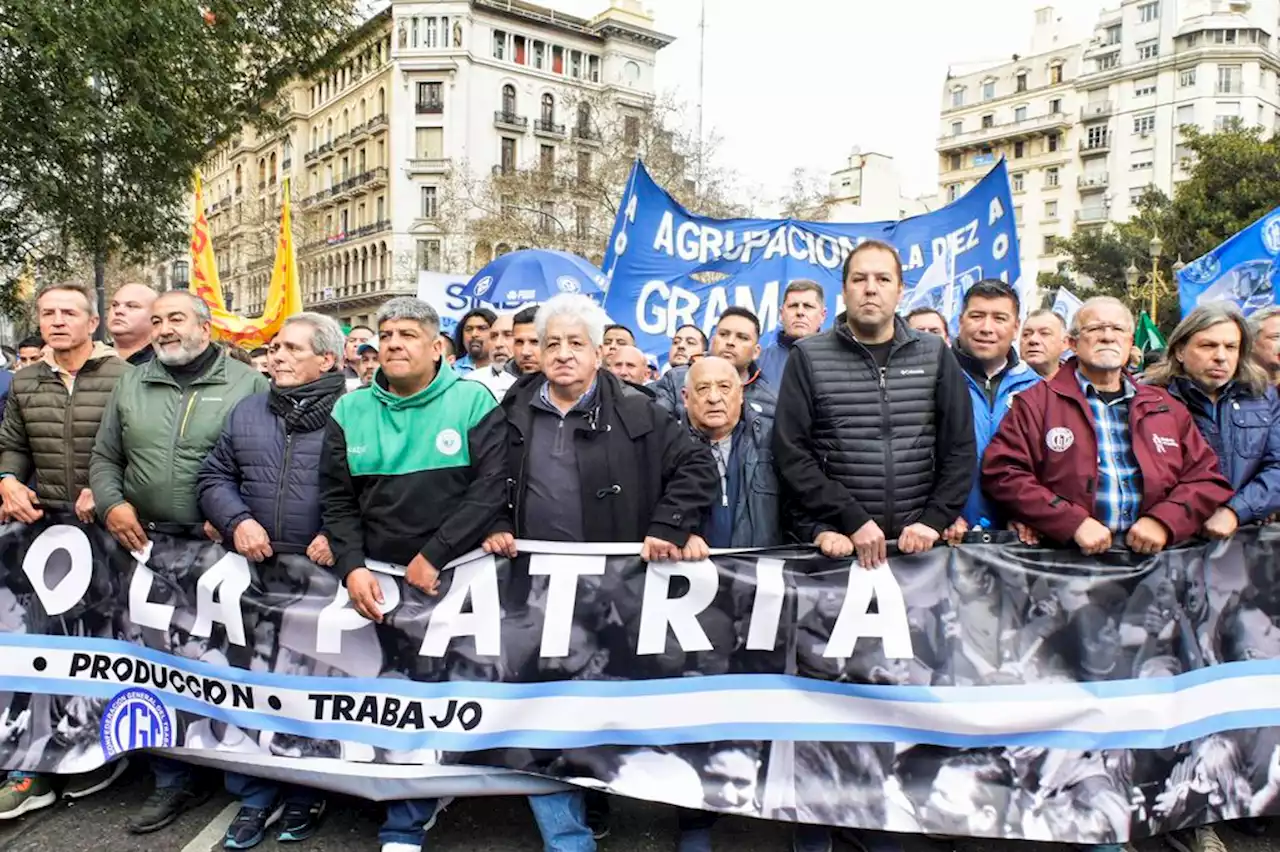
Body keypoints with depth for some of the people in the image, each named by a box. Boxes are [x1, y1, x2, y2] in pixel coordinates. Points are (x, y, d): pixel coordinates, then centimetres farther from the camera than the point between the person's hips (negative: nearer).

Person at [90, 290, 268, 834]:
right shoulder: (130, 386, 12)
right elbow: (105, 458, 14)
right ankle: (173, 779, 24)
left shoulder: (248, 385, -1)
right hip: (148, 546, 4)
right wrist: (111, 504, -3)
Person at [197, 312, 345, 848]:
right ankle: (253, 795, 28)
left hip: (324, 576, -5)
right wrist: (237, 521, -4)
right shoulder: (248, 412, 11)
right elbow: (215, 476, 13)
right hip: (253, 570, 5)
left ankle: (305, 794, 27)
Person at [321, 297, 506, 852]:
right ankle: (421, 800, 31)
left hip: (454, 576, -3)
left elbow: (491, 488, -11)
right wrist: (351, 566, -7)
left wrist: (433, 556, -15)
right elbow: (336, 499, 7)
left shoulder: (473, 402, -4)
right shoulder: (350, 411, 7)